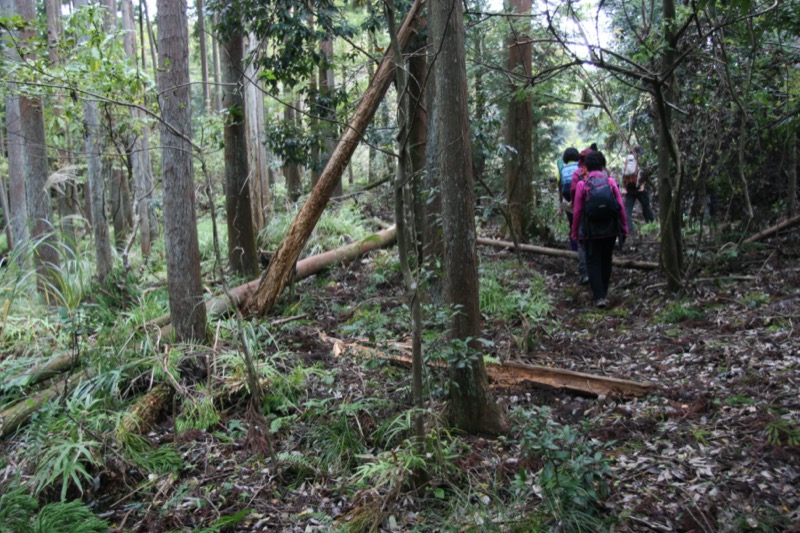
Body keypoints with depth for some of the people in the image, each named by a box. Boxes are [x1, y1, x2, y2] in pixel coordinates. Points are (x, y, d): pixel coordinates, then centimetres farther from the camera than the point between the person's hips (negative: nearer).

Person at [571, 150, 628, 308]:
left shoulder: (582, 185, -7)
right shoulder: (611, 182, -2)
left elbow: (577, 211, -6)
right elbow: (620, 207, -3)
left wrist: (574, 233, 3)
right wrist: (624, 228, 6)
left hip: (591, 231, -3)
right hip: (610, 230, 3)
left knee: (593, 263, 5)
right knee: (606, 261, 17)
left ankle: (598, 297, -4)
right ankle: (604, 293, 28)